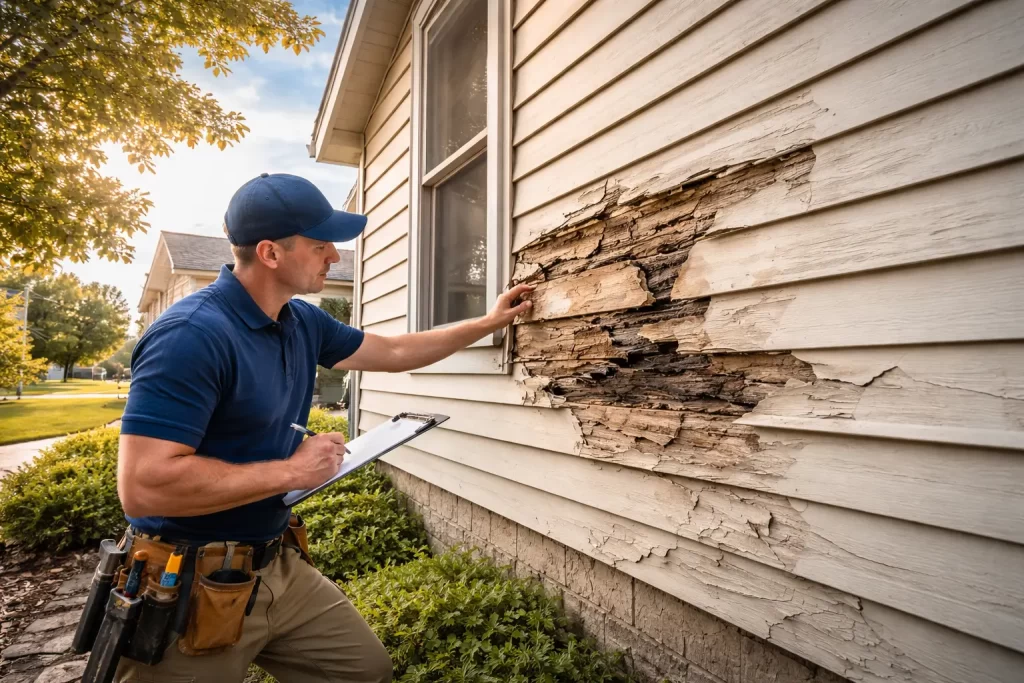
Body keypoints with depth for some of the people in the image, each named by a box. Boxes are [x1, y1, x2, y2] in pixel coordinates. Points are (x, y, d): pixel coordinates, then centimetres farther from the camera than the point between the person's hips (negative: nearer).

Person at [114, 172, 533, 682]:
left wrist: (490, 323, 16)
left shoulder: (302, 322, 1)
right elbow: (143, 486, -30)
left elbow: (393, 353, 13)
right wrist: (292, 471, -22)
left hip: (277, 567, 8)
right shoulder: (192, 335, -25)